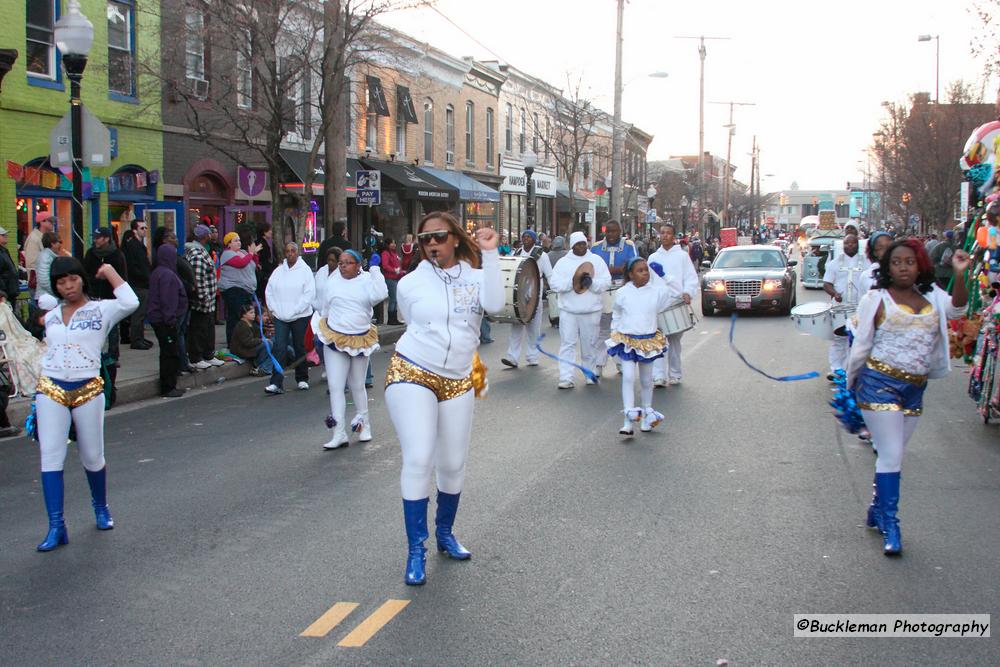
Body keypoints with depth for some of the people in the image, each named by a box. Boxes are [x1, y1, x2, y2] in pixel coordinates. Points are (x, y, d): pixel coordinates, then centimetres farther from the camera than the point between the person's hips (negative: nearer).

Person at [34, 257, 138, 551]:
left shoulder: (102, 310, -1)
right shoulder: (50, 317, 14)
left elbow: (130, 303, -21)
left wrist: (110, 271, -10)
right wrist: (41, 388, 17)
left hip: (88, 390, -3)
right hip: (51, 390, 3)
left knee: (93, 457, 7)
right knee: (50, 456, -7)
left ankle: (101, 508, 32)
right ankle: (56, 527, -6)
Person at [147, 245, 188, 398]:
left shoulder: (157, 273, 15)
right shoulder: (167, 275, -18)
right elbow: (167, 300, -23)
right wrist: (171, 320, -21)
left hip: (158, 320, 10)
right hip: (165, 321, -10)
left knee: (170, 353, 15)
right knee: (170, 353, -4)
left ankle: (169, 386, 21)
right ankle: (168, 388, 1)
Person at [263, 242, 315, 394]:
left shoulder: (305, 270, -4)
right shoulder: (278, 270, 6)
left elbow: (309, 294, -9)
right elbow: (269, 291, 11)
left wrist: (294, 311, -13)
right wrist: (272, 309, -1)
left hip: (300, 316, -2)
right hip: (280, 316, 2)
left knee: (299, 347, 9)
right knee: (279, 348, -6)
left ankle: (302, 379, 24)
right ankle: (276, 383, -9)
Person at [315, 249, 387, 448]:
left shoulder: (367, 281, -4)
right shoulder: (332, 282, 1)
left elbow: (380, 295, -24)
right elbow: (325, 309, 13)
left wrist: (375, 270, -19)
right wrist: (320, 331, 16)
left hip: (360, 340, -1)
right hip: (335, 340, 1)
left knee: (357, 386, 12)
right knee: (335, 386, -7)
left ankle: (363, 423, 33)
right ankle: (339, 433, -5)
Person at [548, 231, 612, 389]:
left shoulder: (597, 260, 4)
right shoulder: (563, 262, 4)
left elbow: (606, 281, -2)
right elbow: (554, 282, -6)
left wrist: (591, 282, -19)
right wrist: (572, 281, -18)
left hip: (591, 311, 0)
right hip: (568, 310, 0)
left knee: (590, 345, 10)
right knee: (567, 344, -3)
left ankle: (591, 375, 24)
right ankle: (566, 378, -3)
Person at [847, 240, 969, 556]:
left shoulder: (931, 296, 8)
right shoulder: (876, 299, -4)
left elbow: (955, 309, -13)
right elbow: (861, 345, 0)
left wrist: (960, 275, -26)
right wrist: (851, 383, 6)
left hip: (915, 388, 5)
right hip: (880, 384, -5)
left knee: (892, 455, 14)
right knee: (891, 455, -7)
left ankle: (877, 512, 29)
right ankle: (889, 525, 0)